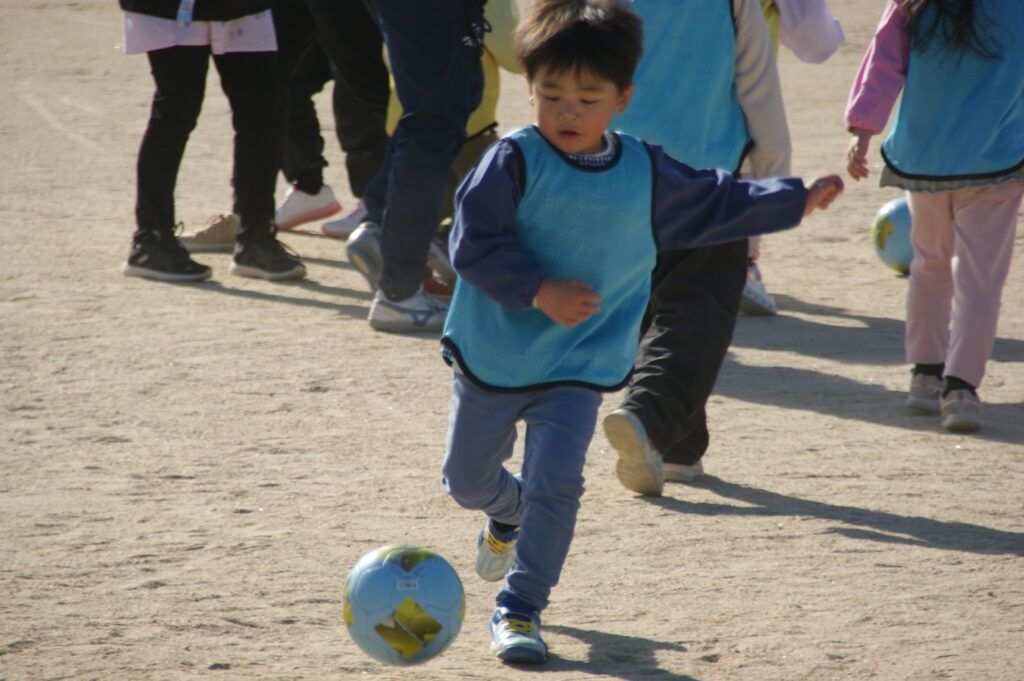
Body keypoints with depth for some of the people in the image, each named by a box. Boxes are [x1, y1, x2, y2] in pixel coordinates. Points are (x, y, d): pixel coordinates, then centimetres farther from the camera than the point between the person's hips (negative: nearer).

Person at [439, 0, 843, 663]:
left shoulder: (646, 173, -1)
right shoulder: (515, 162, -14)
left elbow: (713, 203, 16)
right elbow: (473, 242, -18)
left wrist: (795, 201, 18)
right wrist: (539, 290, -27)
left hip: (580, 367, 1)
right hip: (492, 358, -1)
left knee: (556, 485, -14)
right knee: (467, 479, 15)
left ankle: (520, 607, -1)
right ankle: (509, 511, 51)